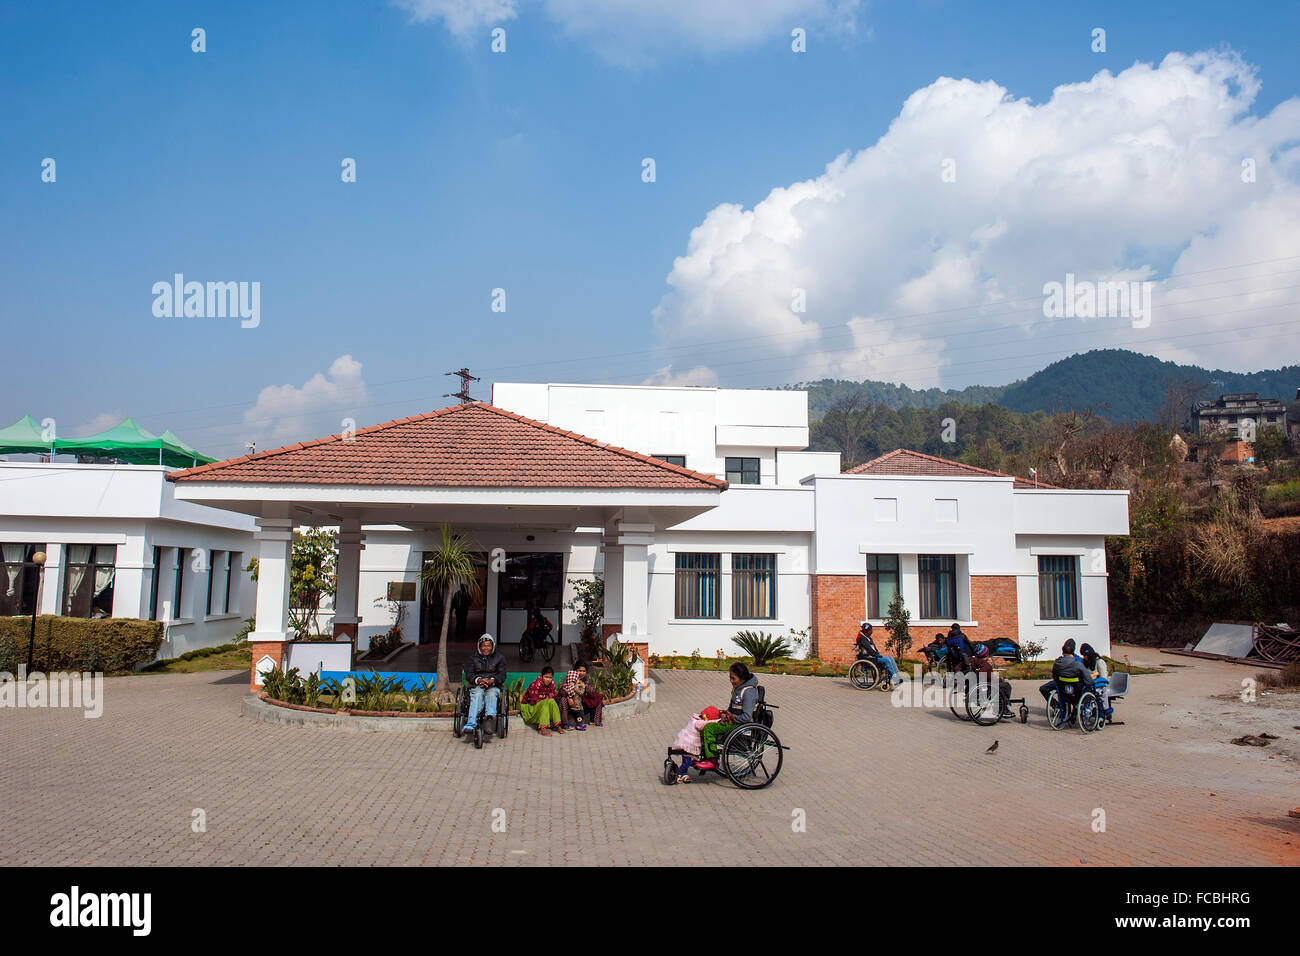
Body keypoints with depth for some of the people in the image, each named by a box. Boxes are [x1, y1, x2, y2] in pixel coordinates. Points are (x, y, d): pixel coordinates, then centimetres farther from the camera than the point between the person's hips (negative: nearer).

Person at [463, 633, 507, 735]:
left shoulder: (499, 657, 15)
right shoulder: (473, 657, 19)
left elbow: (502, 675, 6)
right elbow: (469, 674, 9)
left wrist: (492, 680, -15)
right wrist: (478, 680, -12)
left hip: (493, 686, 0)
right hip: (477, 685, 0)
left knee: (491, 694, -35)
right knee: (477, 695, -34)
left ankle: (490, 716, -63)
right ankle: (471, 724, -53)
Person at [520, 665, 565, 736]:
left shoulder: (552, 683, -7)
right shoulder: (536, 684, -27)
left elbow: (553, 696, -1)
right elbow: (534, 700, -26)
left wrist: (542, 697, -17)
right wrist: (546, 697, -15)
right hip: (529, 706, -6)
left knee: (552, 702, -21)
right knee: (545, 703, -31)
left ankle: (557, 725, -20)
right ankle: (542, 728, -39)